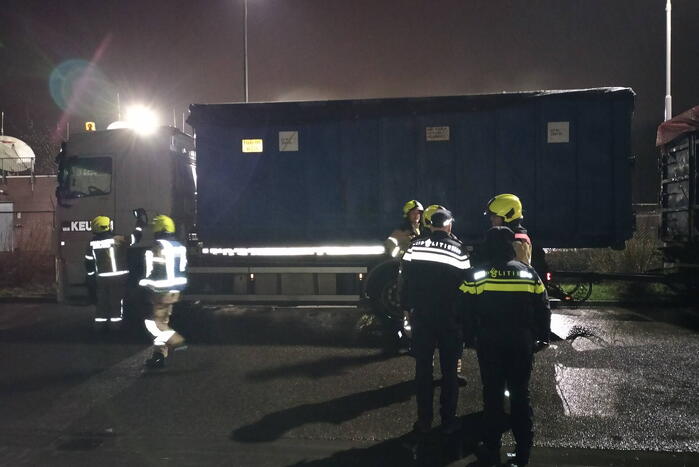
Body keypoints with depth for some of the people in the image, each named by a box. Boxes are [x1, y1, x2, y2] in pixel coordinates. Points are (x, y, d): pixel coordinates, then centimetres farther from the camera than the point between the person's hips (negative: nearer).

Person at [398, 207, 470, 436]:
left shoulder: (415, 246, -5)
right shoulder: (458, 249, -10)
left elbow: (404, 279, -2)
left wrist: (406, 305, 9)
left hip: (421, 316, 2)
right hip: (449, 318, -1)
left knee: (423, 368, 11)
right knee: (449, 369, 11)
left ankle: (424, 420, 17)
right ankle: (448, 420, 17)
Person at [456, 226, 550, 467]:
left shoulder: (476, 276, -7)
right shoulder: (529, 273, 0)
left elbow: (465, 312, -5)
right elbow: (542, 310, 4)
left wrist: (470, 338, 7)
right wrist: (542, 337, 14)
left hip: (489, 344, -1)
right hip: (522, 344, 2)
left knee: (493, 394, 8)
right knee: (520, 394, 12)